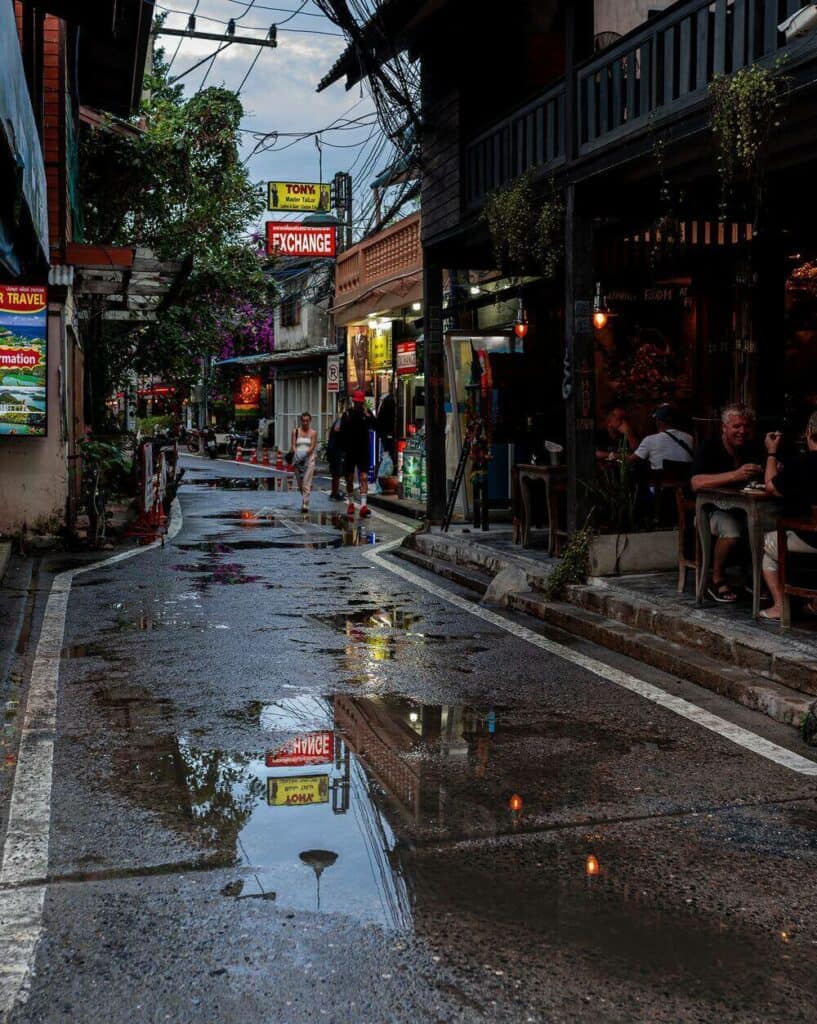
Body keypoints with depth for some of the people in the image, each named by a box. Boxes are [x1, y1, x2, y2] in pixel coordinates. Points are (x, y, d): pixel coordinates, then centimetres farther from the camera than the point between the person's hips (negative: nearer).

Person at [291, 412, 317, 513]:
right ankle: (304, 500, 33)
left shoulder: (313, 433, 3)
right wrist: (296, 453, -17)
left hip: (309, 459, -2)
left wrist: (305, 454, -21)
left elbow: (312, 447, -6)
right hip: (298, 459, 3)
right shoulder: (296, 431, 8)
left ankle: (305, 504, -14)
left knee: (306, 483, -12)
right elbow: (293, 445, 2)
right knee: (300, 484, 10)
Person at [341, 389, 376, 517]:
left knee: (364, 478, -11)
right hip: (350, 451, 1)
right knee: (349, 479, 10)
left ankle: (363, 505, -18)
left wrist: (367, 415, -25)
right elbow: (342, 432, 1)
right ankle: (351, 503, 24)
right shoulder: (348, 413, 0)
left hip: (363, 451, -1)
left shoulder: (367, 412, 1)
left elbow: (375, 426, -12)